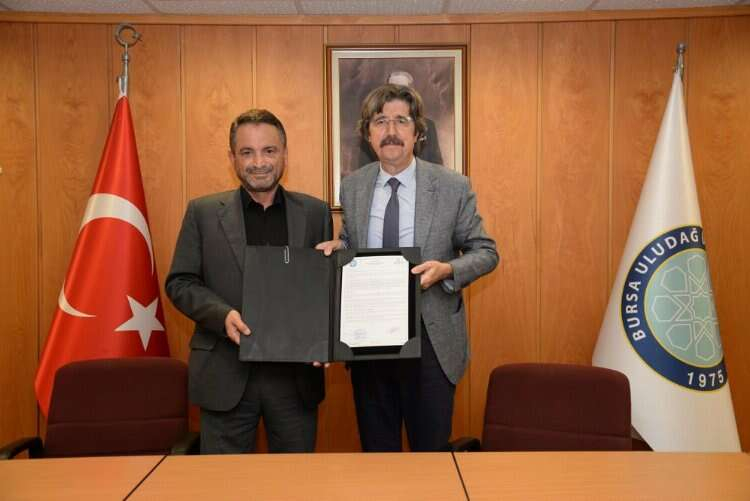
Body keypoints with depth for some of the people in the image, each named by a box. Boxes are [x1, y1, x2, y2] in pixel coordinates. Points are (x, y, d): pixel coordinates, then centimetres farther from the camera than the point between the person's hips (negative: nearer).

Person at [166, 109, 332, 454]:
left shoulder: (315, 213, 5)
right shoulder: (203, 212, 2)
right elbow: (179, 283, 1)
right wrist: (223, 315, -16)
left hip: (296, 371, 1)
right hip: (226, 373, -1)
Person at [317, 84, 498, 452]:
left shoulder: (453, 188, -6)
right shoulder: (351, 188, 3)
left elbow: (486, 252, 0)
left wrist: (447, 270, -19)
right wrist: (338, 246, -5)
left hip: (431, 340, -2)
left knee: (431, 445, 10)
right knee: (376, 445, 17)